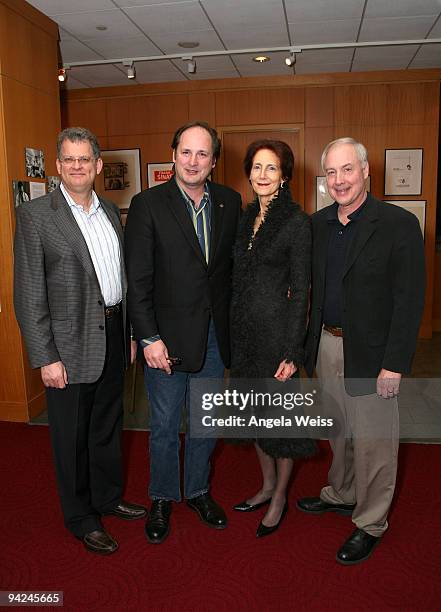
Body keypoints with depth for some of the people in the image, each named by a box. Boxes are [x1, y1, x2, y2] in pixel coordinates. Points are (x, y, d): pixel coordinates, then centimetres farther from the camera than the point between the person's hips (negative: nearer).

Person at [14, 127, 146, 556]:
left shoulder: (111, 212, 9)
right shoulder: (34, 215, -9)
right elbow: (29, 295, -12)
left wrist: (129, 332, 11)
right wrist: (45, 358, -15)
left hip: (113, 336, 6)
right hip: (70, 345, -5)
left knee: (108, 426, 21)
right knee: (72, 436, 11)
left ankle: (108, 497, 42)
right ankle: (80, 518, 31)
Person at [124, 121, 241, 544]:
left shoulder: (229, 202, 3)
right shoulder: (148, 204, -8)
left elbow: (234, 263, 7)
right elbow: (138, 280, -11)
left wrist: (232, 323, 0)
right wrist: (149, 338, -15)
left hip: (215, 334, 4)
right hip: (169, 335, -3)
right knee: (164, 426, 11)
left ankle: (198, 490, 40)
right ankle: (161, 500, 34)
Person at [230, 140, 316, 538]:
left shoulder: (297, 221, -11)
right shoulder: (248, 217, 9)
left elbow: (301, 289, -13)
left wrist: (292, 351, -16)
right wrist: (231, 330, 12)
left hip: (276, 328, -7)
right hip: (244, 327, 7)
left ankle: (280, 497, 29)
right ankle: (267, 485, 38)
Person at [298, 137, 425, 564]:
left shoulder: (399, 225, -13)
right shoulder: (319, 223, 5)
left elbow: (410, 301, -14)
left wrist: (395, 364, -17)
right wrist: (312, 343, 5)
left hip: (370, 354, -5)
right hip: (327, 346, 6)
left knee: (373, 442, 8)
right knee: (340, 432, 22)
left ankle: (370, 524, 28)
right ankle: (340, 494, 44)